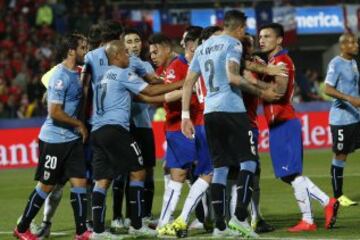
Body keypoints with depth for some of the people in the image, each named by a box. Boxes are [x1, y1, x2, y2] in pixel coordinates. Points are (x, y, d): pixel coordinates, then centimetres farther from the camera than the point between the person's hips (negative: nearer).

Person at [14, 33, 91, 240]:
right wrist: (79, 124, -13)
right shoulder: (61, 76, -19)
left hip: (73, 138, 8)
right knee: (46, 186, 2)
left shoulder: (75, 73, 9)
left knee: (80, 182, 0)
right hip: (54, 139, -8)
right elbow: (55, 112, -23)